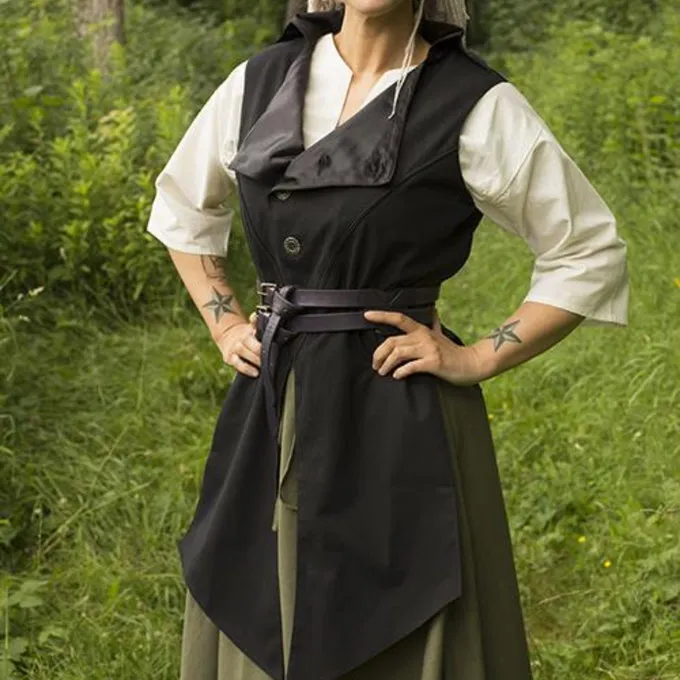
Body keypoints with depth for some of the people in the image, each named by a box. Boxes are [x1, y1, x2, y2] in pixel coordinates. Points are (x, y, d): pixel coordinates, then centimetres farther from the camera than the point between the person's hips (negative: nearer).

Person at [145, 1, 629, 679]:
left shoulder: (476, 105, -8)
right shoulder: (260, 80, 6)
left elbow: (591, 254, -3)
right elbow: (181, 208, 22)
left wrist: (476, 361, -7)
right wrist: (224, 325, 11)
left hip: (401, 423, -4)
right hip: (270, 415, 5)